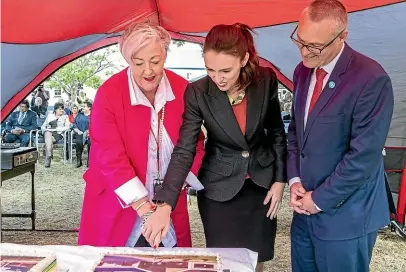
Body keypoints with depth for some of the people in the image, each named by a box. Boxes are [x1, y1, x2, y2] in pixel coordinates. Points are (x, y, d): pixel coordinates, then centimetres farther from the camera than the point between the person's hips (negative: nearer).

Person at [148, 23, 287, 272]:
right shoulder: (197, 93, -17)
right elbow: (184, 151, -20)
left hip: (262, 185, 2)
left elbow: (277, 132, 3)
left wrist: (280, 179, 1)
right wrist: (164, 204, -30)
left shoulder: (266, 80, -11)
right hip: (219, 190, -2)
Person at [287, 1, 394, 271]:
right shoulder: (303, 71, 4)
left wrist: (319, 199, -12)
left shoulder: (371, 79, -19)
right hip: (306, 207, 6)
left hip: (345, 215, -6)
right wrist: (295, 179, -1)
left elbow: (364, 156, -20)